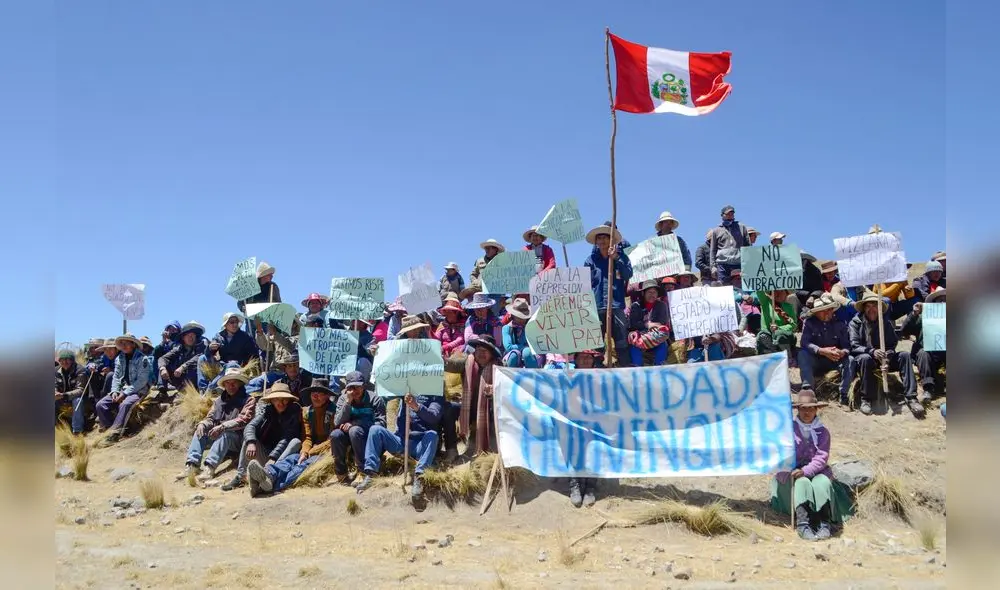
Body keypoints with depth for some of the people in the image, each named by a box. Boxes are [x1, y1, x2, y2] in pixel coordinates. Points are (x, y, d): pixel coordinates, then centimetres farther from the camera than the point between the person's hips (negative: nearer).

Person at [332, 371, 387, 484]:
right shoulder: (343, 399, -2)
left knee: (354, 430, -33)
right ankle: (341, 473, -15)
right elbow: (338, 423, -13)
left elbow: (381, 423, -20)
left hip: (372, 438, -3)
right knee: (335, 434, -27)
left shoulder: (376, 399, -11)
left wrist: (353, 423, -25)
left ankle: (362, 470, -27)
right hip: (351, 437, 3)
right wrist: (348, 402, -24)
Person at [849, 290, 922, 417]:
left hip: (884, 358, 3)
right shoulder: (855, 323, 0)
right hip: (864, 357, -3)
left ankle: (910, 397, -26)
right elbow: (854, 346, -12)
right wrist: (872, 351, -30)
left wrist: (887, 358, -21)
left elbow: (892, 344, 0)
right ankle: (866, 399, -28)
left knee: (904, 355, -22)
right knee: (866, 358, -38)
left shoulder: (886, 322, 9)